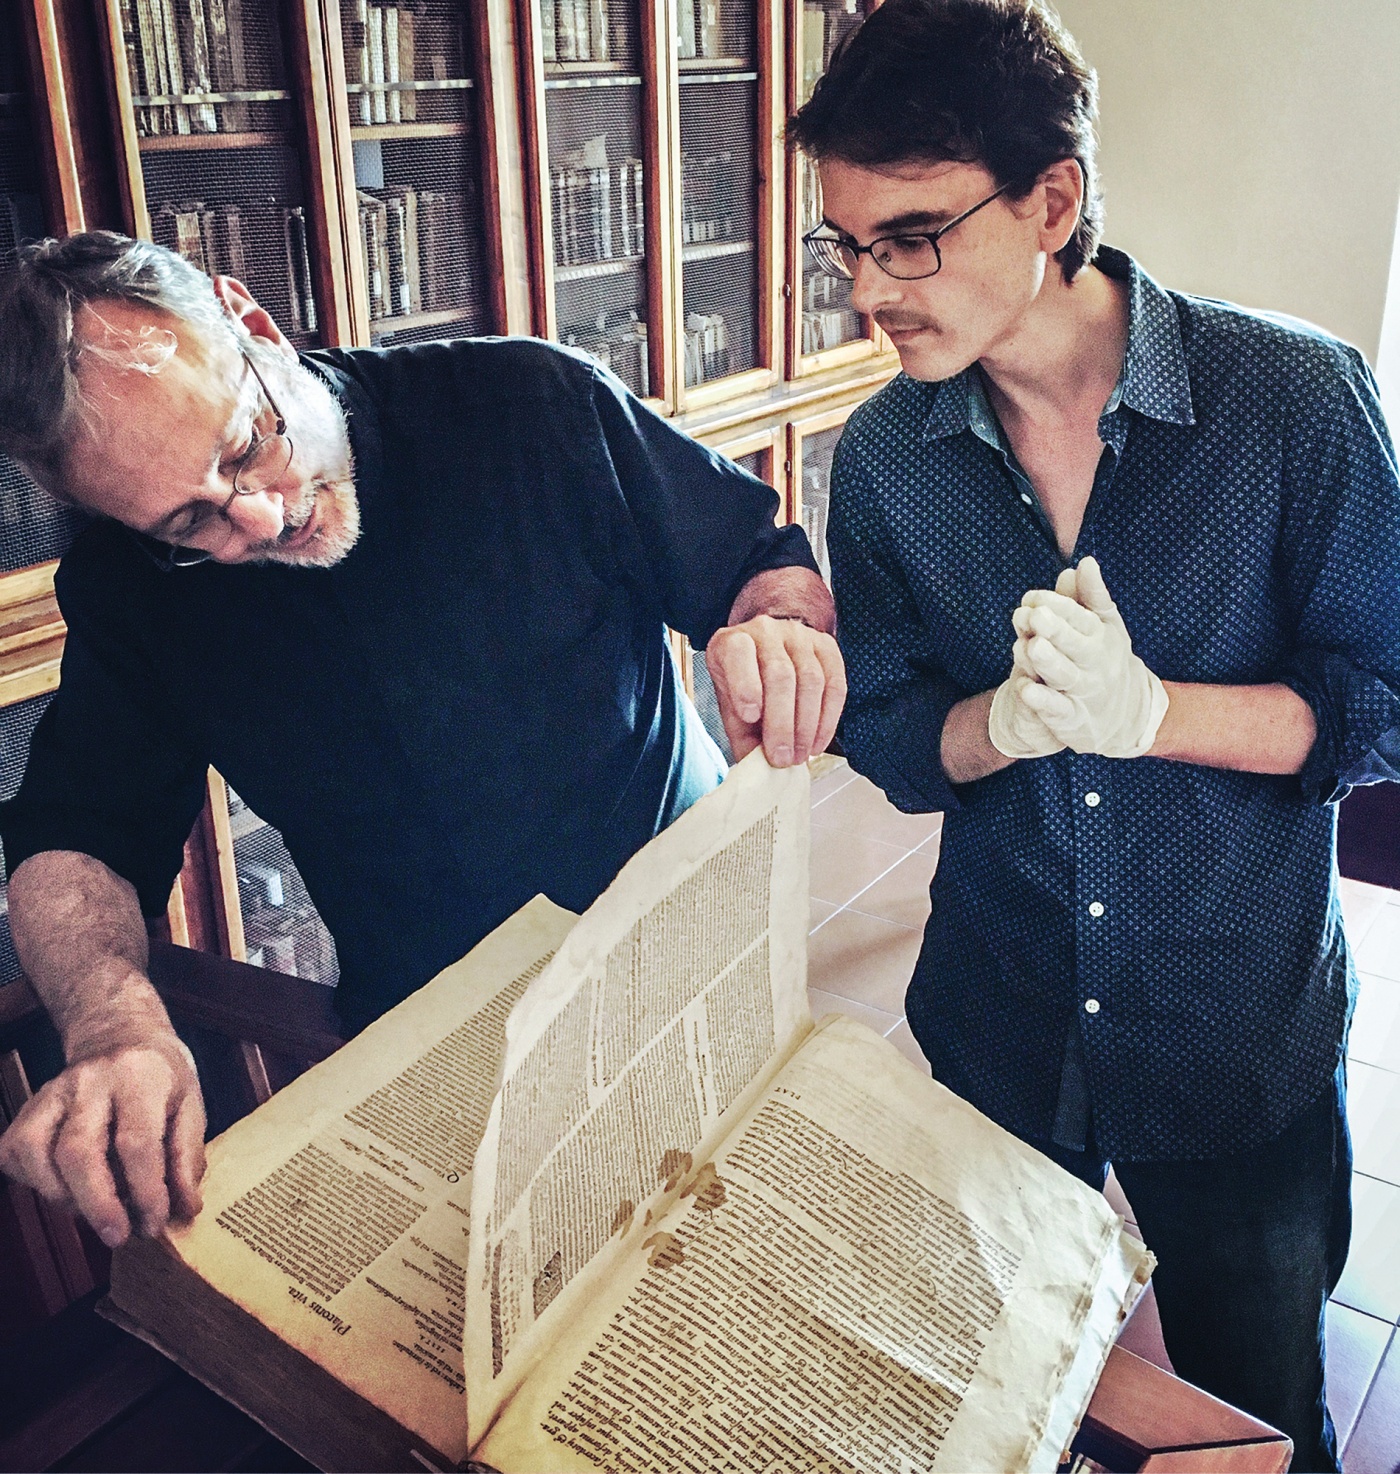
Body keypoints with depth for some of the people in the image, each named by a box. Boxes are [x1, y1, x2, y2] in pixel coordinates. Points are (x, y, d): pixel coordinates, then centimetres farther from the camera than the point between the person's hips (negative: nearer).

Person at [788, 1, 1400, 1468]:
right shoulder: (882, 457, -8)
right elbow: (888, 742, -3)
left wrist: (1150, 709, -29)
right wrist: (1011, 720, -25)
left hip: (1246, 1031, -2)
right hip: (996, 1020, 3)